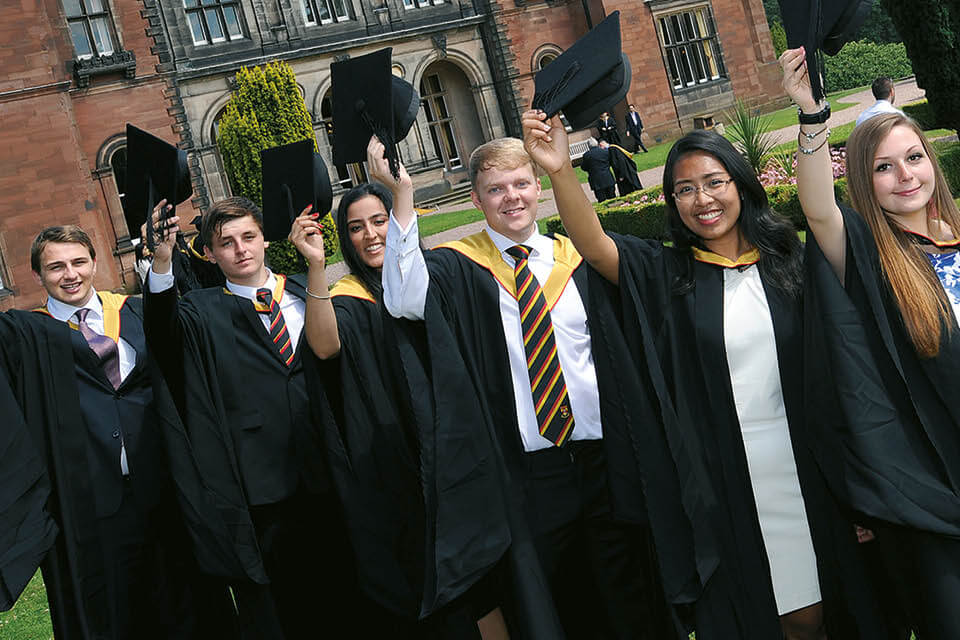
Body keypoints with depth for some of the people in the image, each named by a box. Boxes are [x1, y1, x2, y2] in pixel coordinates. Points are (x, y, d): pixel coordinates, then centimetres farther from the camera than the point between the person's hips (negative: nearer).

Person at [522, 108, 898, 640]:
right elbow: (594, 247, -18)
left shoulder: (786, 258, 3)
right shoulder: (666, 275, 0)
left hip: (802, 466, 1)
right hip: (722, 477, -1)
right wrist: (560, 172, -33)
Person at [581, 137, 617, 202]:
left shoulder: (586, 155, -11)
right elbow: (610, 162, 12)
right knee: (612, 199, 12)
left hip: (597, 182, -3)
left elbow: (583, 167, 0)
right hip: (608, 180, 3)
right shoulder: (605, 151, -2)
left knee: (602, 201, 1)